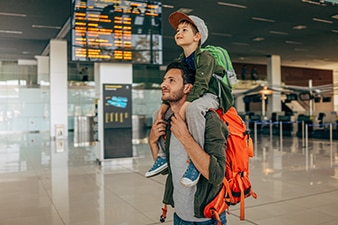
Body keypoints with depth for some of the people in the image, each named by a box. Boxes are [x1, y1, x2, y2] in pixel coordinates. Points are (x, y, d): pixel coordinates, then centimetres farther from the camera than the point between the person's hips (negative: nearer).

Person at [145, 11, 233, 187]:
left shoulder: (205, 57, -16)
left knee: (193, 109, -41)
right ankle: (163, 155, 9)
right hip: (191, 97, 9)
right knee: (161, 113, 4)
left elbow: (200, 84, -27)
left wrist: (184, 107, -36)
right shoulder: (180, 60, 8)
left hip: (211, 95, -9)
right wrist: (164, 105, -8)